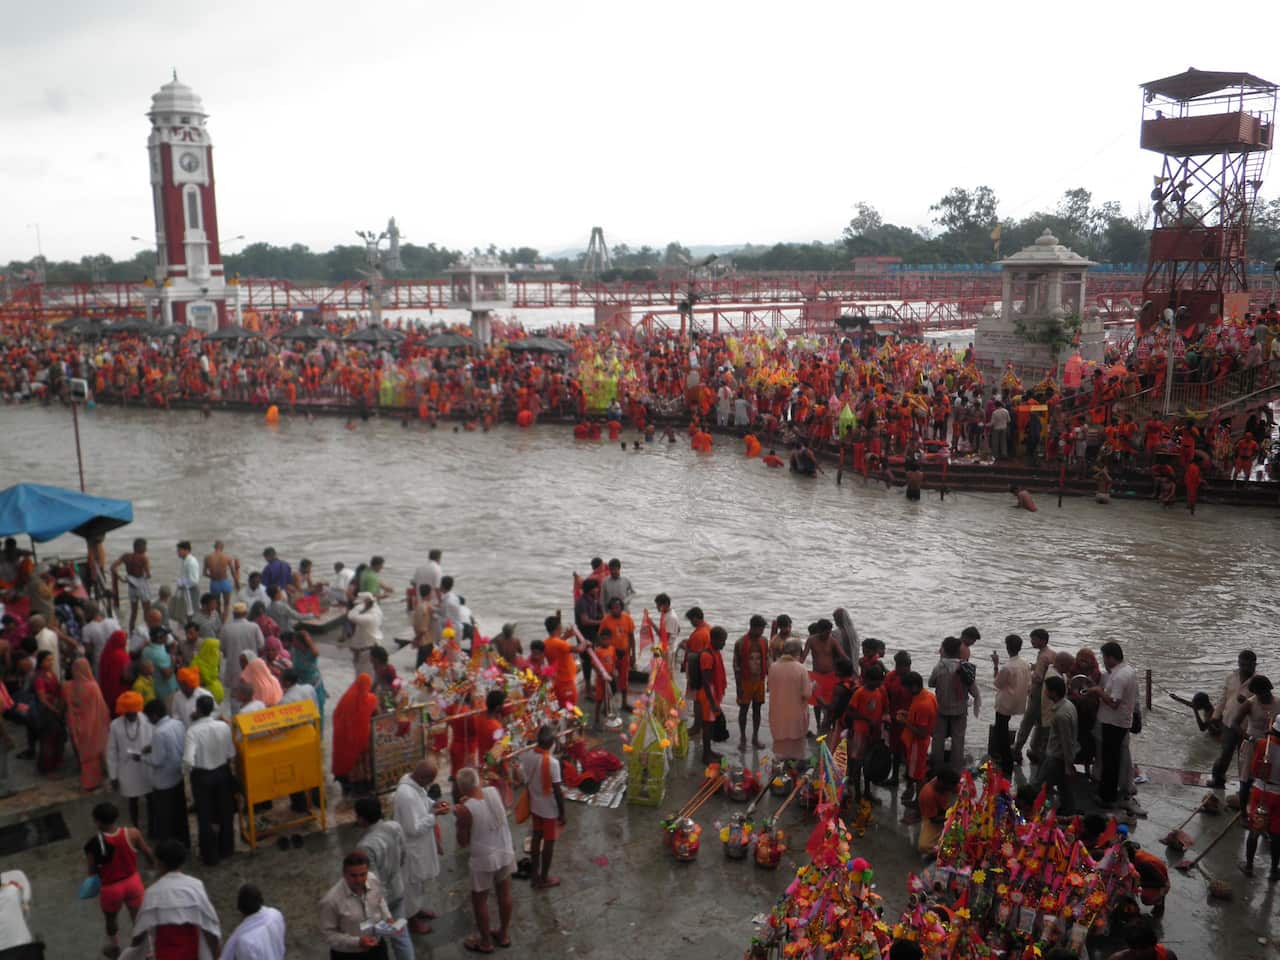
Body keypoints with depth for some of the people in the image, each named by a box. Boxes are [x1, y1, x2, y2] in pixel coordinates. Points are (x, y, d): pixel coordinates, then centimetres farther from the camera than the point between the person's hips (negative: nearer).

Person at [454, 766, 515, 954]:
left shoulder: (465, 809, -24)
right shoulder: (494, 792, -9)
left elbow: (463, 843, -12)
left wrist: (459, 818, -3)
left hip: (484, 859, -5)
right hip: (506, 852, 6)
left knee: (479, 900, 17)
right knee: (504, 894, 22)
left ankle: (485, 942, 31)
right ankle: (504, 935, 39)